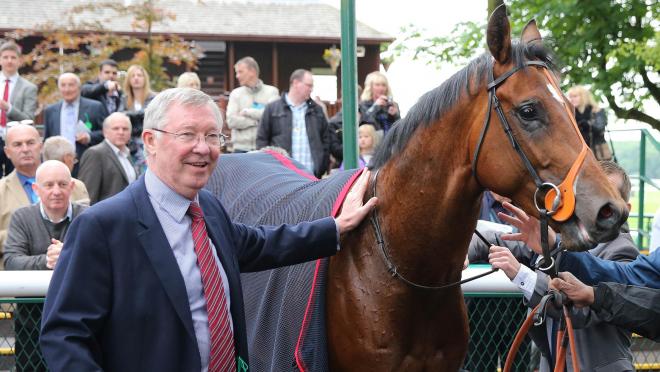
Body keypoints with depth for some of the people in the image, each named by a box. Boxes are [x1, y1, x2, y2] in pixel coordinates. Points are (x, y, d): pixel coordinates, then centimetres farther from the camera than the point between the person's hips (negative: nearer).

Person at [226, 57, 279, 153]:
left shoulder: (271, 91, 3)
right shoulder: (235, 94, 9)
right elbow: (231, 121, -4)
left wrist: (246, 112, -6)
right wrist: (258, 120, -8)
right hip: (241, 148, 2)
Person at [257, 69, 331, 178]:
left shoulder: (317, 110, 14)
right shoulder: (272, 109, 5)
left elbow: (325, 139, 16)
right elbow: (262, 140, 4)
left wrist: (322, 167, 7)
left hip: (312, 175, 3)